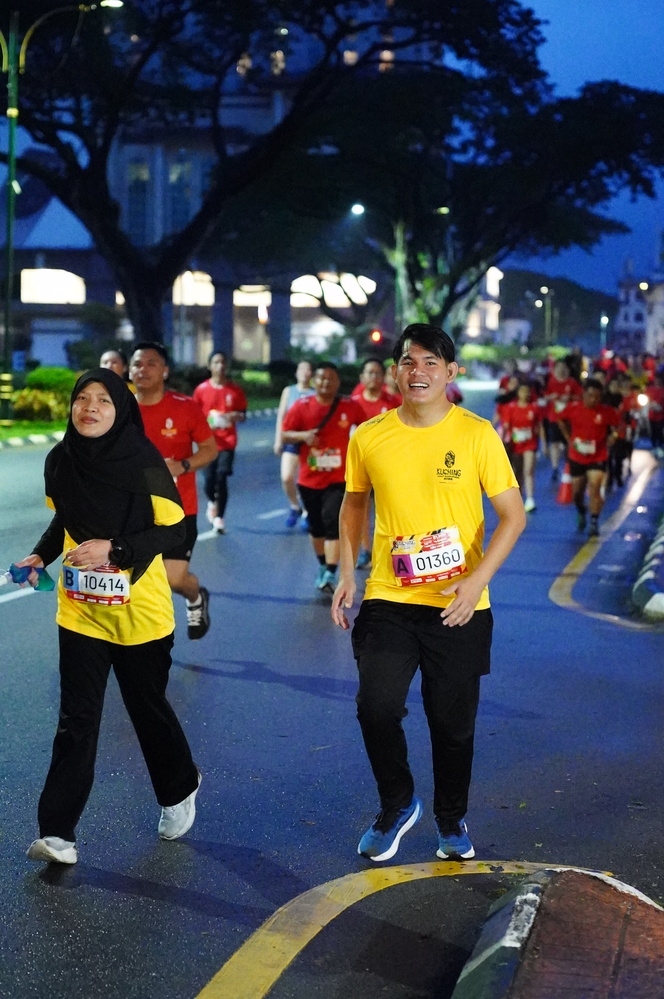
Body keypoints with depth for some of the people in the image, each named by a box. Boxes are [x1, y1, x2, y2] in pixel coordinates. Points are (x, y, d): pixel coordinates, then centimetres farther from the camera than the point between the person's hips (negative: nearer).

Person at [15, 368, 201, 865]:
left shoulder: (144, 463, -14)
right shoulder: (60, 461, -1)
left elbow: (174, 529, -13)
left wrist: (114, 549, -23)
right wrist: (42, 554, -2)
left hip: (140, 610, -3)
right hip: (80, 609, 3)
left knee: (148, 706, 13)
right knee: (77, 720, -3)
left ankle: (180, 789, 40)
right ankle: (58, 832, -3)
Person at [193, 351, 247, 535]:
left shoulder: (235, 390, 2)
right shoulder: (201, 389, 1)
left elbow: (243, 415, 9)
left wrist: (236, 416, -14)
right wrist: (207, 423, -12)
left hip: (227, 442, 0)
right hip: (209, 441, 1)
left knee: (222, 478, -9)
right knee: (210, 478, 0)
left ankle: (219, 517, 1)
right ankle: (212, 503, 35)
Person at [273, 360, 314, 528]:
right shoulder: (288, 391, 8)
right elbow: (281, 416, 10)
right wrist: (278, 440, 6)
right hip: (291, 440, 1)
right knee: (287, 478, -10)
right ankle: (295, 507, 14)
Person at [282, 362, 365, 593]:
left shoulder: (350, 406, -4)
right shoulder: (301, 407, -6)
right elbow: (285, 434, -4)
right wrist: (304, 435, -22)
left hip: (338, 479, -2)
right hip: (310, 479, 2)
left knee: (333, 523, -16)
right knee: (316, 527, 14)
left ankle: (330, 575, -18)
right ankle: (322, 566, 36)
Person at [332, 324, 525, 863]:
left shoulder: (477, 434, -7)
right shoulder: (368, 437, 0)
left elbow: (513, 516, -6)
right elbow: (354, 504, 17)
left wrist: (476, 580, -18)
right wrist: (347, 572, 5)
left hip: (458, 607, -1)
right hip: (388, 600, 1)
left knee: (454, 723, 9)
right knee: (376, 708, -12)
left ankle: (452, 821, 34)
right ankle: (397, 805, 16)